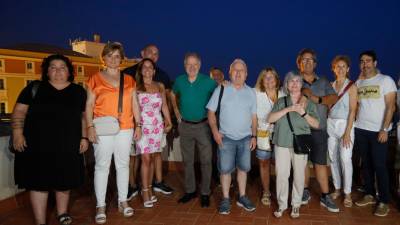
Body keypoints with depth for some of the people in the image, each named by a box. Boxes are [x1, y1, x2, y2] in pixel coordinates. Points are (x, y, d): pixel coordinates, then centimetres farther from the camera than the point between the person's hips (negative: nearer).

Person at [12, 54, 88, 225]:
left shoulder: (78, 91, 8)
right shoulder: (34, 88, 4)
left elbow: (84, 116, 10)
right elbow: (19, 111, 3)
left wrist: (84, 137, 3)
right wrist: (17, 133, -8)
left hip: (67, 145, 2)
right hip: (37, 145, -1)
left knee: (64, 182, 14)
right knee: (39, 182, 3)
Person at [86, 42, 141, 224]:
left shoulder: (129, 80, 11)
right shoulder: (95, 79, 3)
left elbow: (134, 104, 12)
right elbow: (89, 105, 0)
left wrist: (138, 125, 6)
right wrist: (90, 126, -10)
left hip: (125, 128, 3)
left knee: (123, 165, 9)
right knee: (102, 166, 0)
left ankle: (123, 201, 20)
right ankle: (100, 206, 10)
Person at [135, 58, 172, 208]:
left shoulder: (160, 86, 11)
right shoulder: (136, 87, 0)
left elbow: (164, 106, 14)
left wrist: (169, 122, 6)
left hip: (157, 126, 3)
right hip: (142, 126, -3)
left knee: (151, 159, 7)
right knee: (146, 159, -7)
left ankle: (148, 189, 18)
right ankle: (145, 192, 1)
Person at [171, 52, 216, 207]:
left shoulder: (208, 81, -10)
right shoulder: (180, 80, 1)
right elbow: (173, 94, 20)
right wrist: (176, 111, 11)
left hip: (203, 125, -3)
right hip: (185, 126, 3)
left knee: (206, 161, 3)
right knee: (187, 160, 12)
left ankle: (205, 193, 17)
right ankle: (190, 190, 27)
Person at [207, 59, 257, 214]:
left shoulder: (251, 93, 6)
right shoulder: (220, 90, -4)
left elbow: (253, 116, 9)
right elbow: (211, 112, -4)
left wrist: (254, 136, 4)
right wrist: (215, 131, -16)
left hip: (245, 138, 3)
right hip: (226, 137, -3)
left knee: (243, 168, 12)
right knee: (225, 169, 3)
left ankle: (242, 197, 27)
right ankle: (225, 199, 17)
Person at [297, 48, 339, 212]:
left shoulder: (323, 82, 11)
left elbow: (334, 98, -2)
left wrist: (316, 98, -14)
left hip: (318, 129, 2)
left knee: (320, 163, 3)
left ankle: (325, 196, 11)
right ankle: (305, 191, 23)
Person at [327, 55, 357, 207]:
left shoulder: (351, 86, -4)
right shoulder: (330, 85, 9)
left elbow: (352, 111, -9)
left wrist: (347, 132, -14)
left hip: (345, 125, -4)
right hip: (330, 124, 4)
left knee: (345, 160, -6)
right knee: (333, 158, 9)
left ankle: (347, 193, 8)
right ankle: (337, 189, 22)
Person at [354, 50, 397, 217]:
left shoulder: (386, 80, -3)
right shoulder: (358, 83, 11)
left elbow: (391, 106, -8)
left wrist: (384, 129, -15)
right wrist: (354, 122, 2)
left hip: (378, 130, -5)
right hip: (360, 129, 5)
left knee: (379, 165, -3)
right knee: (366, 164, 11)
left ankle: (384, 201, 7)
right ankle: (369, 195, 22)